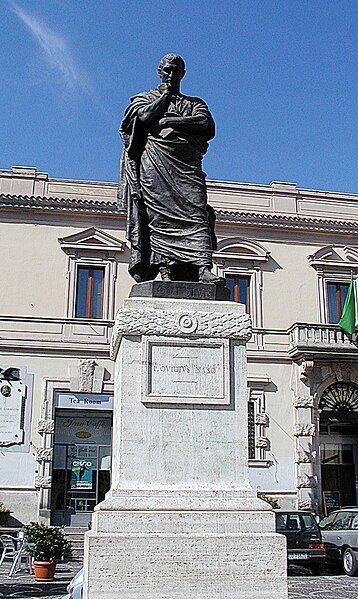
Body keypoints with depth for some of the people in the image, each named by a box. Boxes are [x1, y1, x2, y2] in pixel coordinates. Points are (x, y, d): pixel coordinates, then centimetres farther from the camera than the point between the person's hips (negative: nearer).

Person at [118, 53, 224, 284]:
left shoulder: (195, 103, 26)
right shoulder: (145, 98, 22)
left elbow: (203, 122, 2)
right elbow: (145, 116, -3)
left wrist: (166, 121, -4)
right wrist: (166, 94, 12)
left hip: (187, 165, 2)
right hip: (155, 163, -1)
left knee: (197, 213, -15)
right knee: (159, 214, -13)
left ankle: (204, 268, -26)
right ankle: (165, 268, -17)